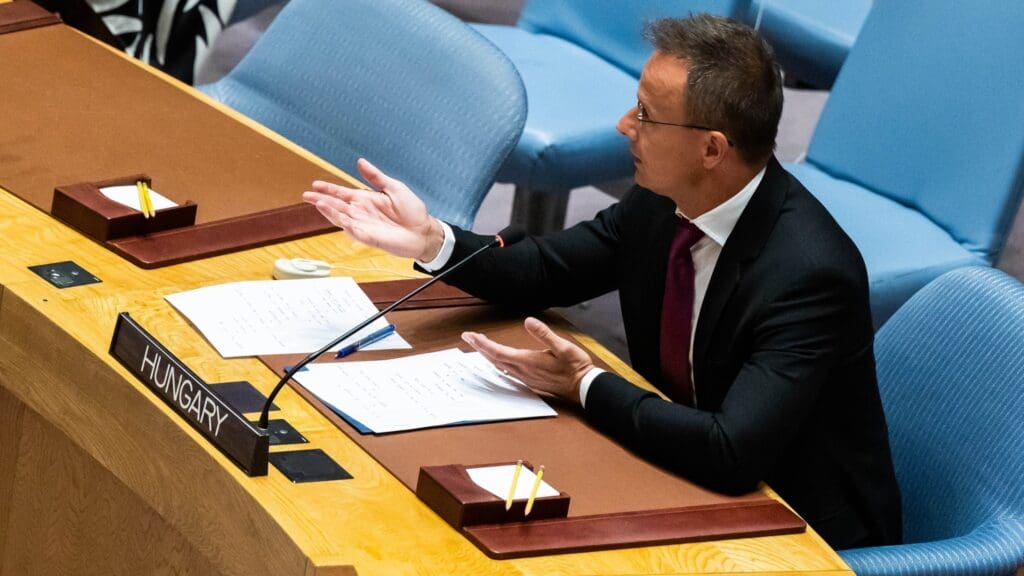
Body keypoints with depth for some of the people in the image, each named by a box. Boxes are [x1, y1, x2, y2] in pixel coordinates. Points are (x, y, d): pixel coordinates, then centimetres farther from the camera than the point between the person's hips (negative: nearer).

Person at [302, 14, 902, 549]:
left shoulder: (809, 273, -31)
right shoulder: (662, 199, -8)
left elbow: (732, 453, -37)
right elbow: (546, 270, 8)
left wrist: (587, 385, -27)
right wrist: (430, 240, -9)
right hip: (692, 482, 7)